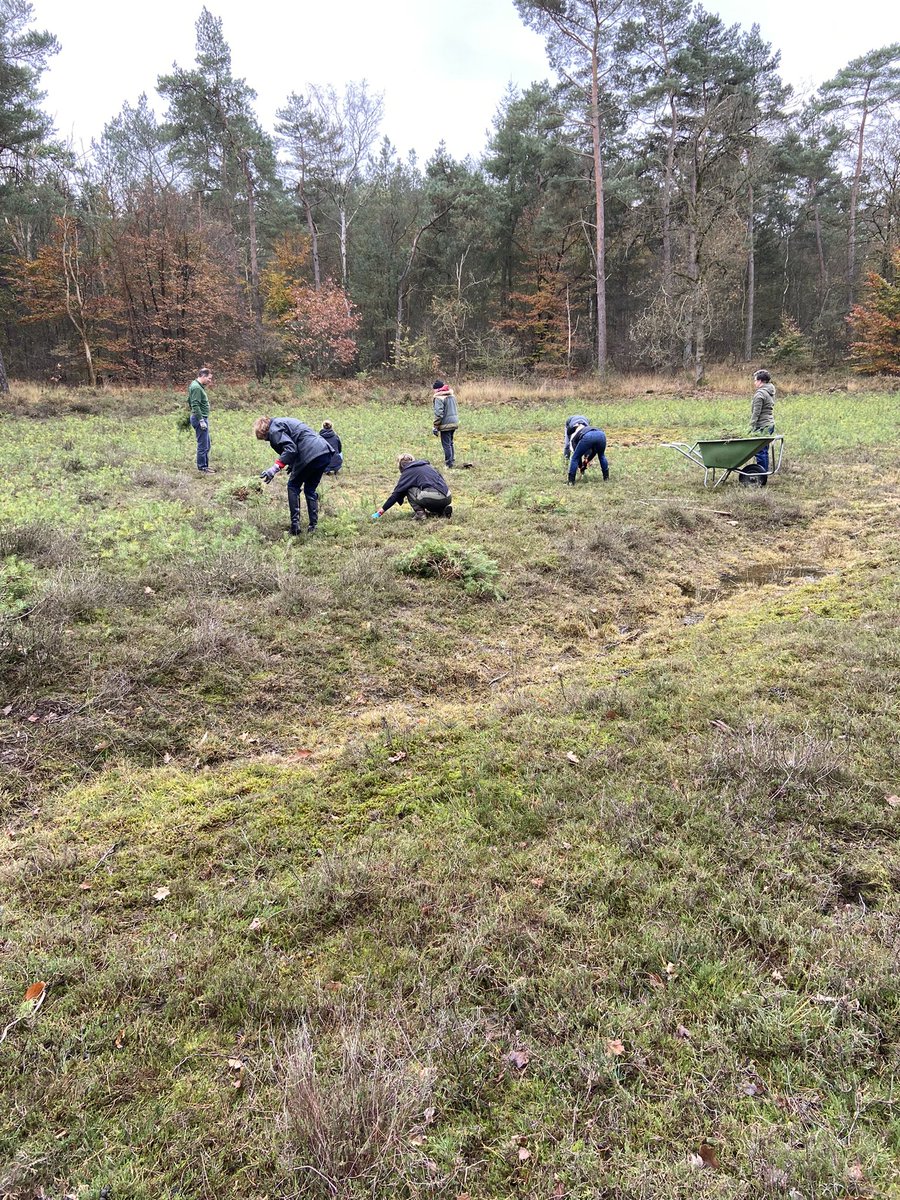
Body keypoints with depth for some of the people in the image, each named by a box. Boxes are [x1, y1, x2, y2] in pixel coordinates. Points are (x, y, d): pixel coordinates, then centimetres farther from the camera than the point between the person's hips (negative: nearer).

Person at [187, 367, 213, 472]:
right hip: (200, 418, -11)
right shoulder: (196, 387, -17)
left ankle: (205, 465, 26)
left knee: (207, 444, 17)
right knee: (203, 445, -6)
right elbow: (195, 405, -23)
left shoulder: (198, 386, 15)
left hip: (202, 418, 11)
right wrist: (201, 420, -22)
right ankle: (202, 468, 0)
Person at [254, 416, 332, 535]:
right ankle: (313, 525, 18)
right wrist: (292, 465, 32)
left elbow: (290, 449, -16)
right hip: (325, 453, 9)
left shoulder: (274, 429, -2)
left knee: (293, 486, 9)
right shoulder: (283, 421, 28)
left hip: (311, 456, -9)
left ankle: (295, 524, 5)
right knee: (310, 490, 20)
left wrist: (275, 468, -19)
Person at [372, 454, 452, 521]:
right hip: (448, 498, 7)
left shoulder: (408, 472, 8)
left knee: (408, 489, 10)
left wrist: (381, 512, 14)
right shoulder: (427, 465, 27)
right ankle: (443, 510, 11)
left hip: (433, 498, -7)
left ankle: (420, 513, 0)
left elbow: (396, 493, 8)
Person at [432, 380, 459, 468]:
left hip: (446, 424, -8)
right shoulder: (452, 396, 12)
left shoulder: (439, 398, -14)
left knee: (446, 444, -1)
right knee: (450, 442, 22)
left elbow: (438, 413, -19)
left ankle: (449, 463, 2)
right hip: (454, 422, 8)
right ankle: (452, 459, 30)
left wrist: (436, 427, -14)